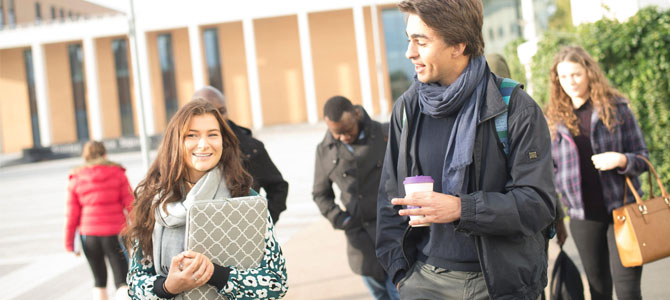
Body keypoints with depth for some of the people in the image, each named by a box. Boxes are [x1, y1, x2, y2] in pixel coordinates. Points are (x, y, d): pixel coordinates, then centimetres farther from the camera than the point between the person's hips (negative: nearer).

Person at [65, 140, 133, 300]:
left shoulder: (75, 179, 3)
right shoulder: (117, 174, -1)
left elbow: (72, 214, 2)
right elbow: (130, 205, -4)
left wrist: (69, 242, 9)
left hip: (89, 234, 2)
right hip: (115, 233, -2)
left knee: (99, 281, 17)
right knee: (122, 281, -3)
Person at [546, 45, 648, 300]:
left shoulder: (616, 108, 0)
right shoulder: (554, 118, 4)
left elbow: (643, 157, 2)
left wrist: (622, 160, -20)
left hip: (622, 210, -2)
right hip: (584, 216, 2)